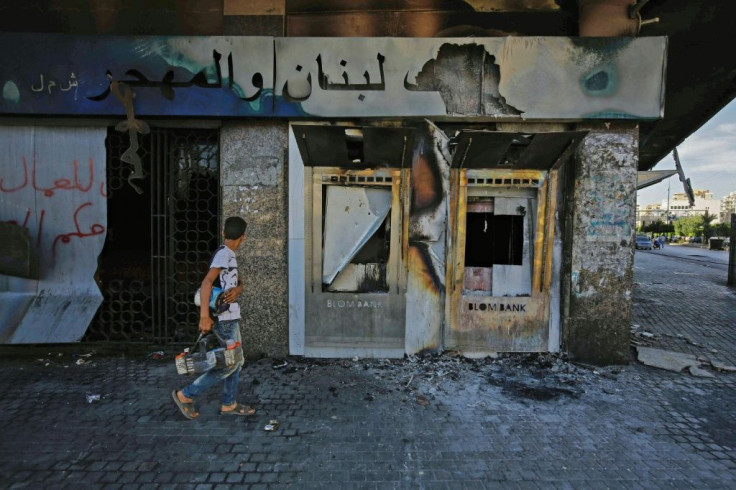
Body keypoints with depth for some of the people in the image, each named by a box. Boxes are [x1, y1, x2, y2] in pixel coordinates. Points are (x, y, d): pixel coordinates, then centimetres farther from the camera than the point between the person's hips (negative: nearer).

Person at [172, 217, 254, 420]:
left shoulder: (228, 254, 11)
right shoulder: (224, 253, -18)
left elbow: (238, 281, 9)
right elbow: (207, 282, -27)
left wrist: (237, 289, -16)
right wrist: (204, 317, -30)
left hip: (229, 317, 9)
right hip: (224, 318, -9)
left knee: (236, 360, 15)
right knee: (230, 363, -2)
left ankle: (229, 404, 26)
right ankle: (186, 395, 9)